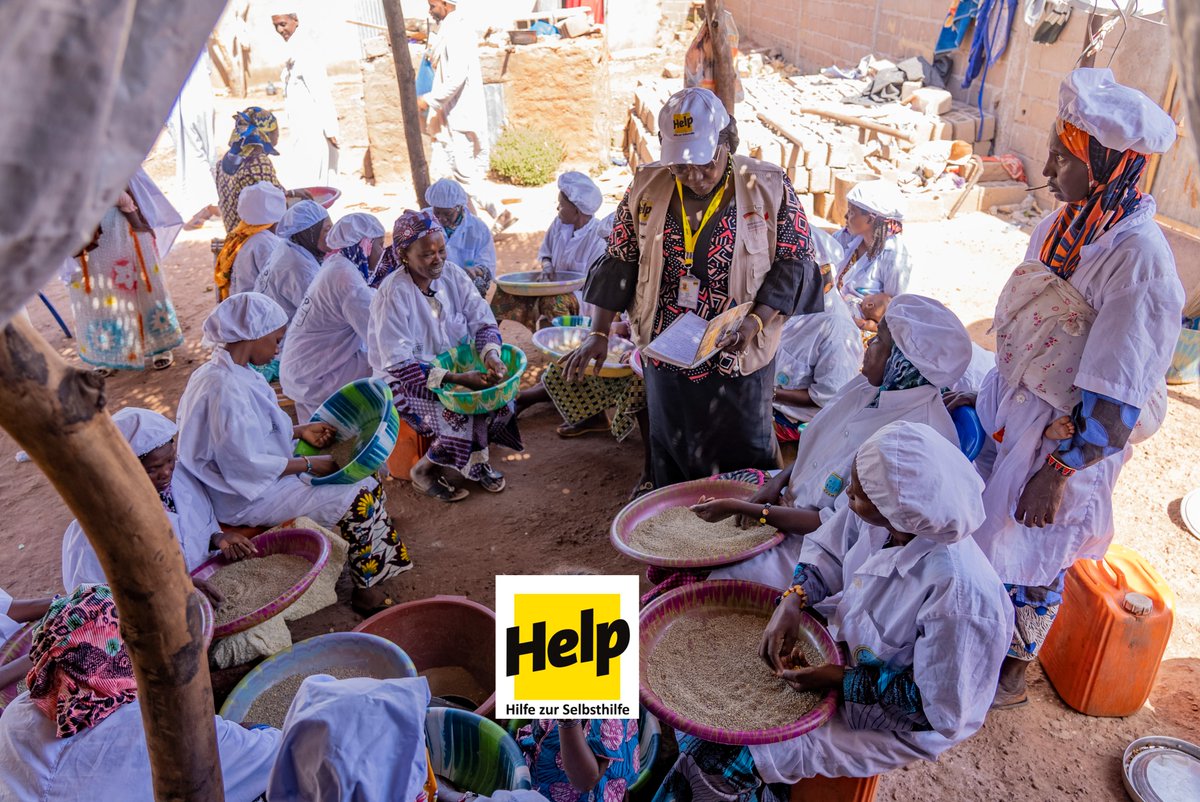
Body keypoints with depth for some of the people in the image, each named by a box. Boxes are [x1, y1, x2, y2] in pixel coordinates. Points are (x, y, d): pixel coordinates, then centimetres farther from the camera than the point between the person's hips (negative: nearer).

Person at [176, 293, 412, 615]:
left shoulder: (226, 372, 4)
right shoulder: (225, 389, -28)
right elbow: (248, 464, -27)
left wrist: (300, 431, 6)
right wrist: (308, 464, -17)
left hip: (253, 478, 11)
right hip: (252, 496, -10)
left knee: (362, 479, 9)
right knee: (361, 496, -12)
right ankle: (366, 588, 6)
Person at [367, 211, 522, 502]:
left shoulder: (452, 275, -5)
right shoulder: (393, 293, -22)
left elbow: (483, 321, -5)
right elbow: (398, 364, -25)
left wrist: (490, 354, -28)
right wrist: (455, 379, -33)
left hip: (454, 364, 6)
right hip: (404, 379, -5)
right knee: (460, 411, -27)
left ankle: (478, 459, 5)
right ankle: (425, 472, -2)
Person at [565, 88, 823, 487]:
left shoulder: (768, 186, -9)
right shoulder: (647, 187, -1)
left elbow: (795, 262, -5)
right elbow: (620, 262, 3)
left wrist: (756, 320, -20)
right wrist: (599, 334, -2)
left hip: (738, 356, -2)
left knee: (742, 464, 10)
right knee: (670, 458, 17)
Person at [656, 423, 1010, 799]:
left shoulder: (960, 593, -37)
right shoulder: (878, 512, -20)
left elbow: (942, 707, -24)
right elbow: (827, 551, 0)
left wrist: (842, 681, -22)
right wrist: (793, 601, -17)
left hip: (892, 718, -6)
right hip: (843, 643, 6)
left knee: (719, 758, -8)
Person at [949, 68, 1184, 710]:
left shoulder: (1139, 258, -25)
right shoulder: (1062, 225, 0)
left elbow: (1115, 397, -23)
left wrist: (1060, 470, -21)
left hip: (1065, 437, -7)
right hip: (1007, 413, 7)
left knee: (1030, 559, 10)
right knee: (979, 524, 20)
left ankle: (1012, 675, 34)